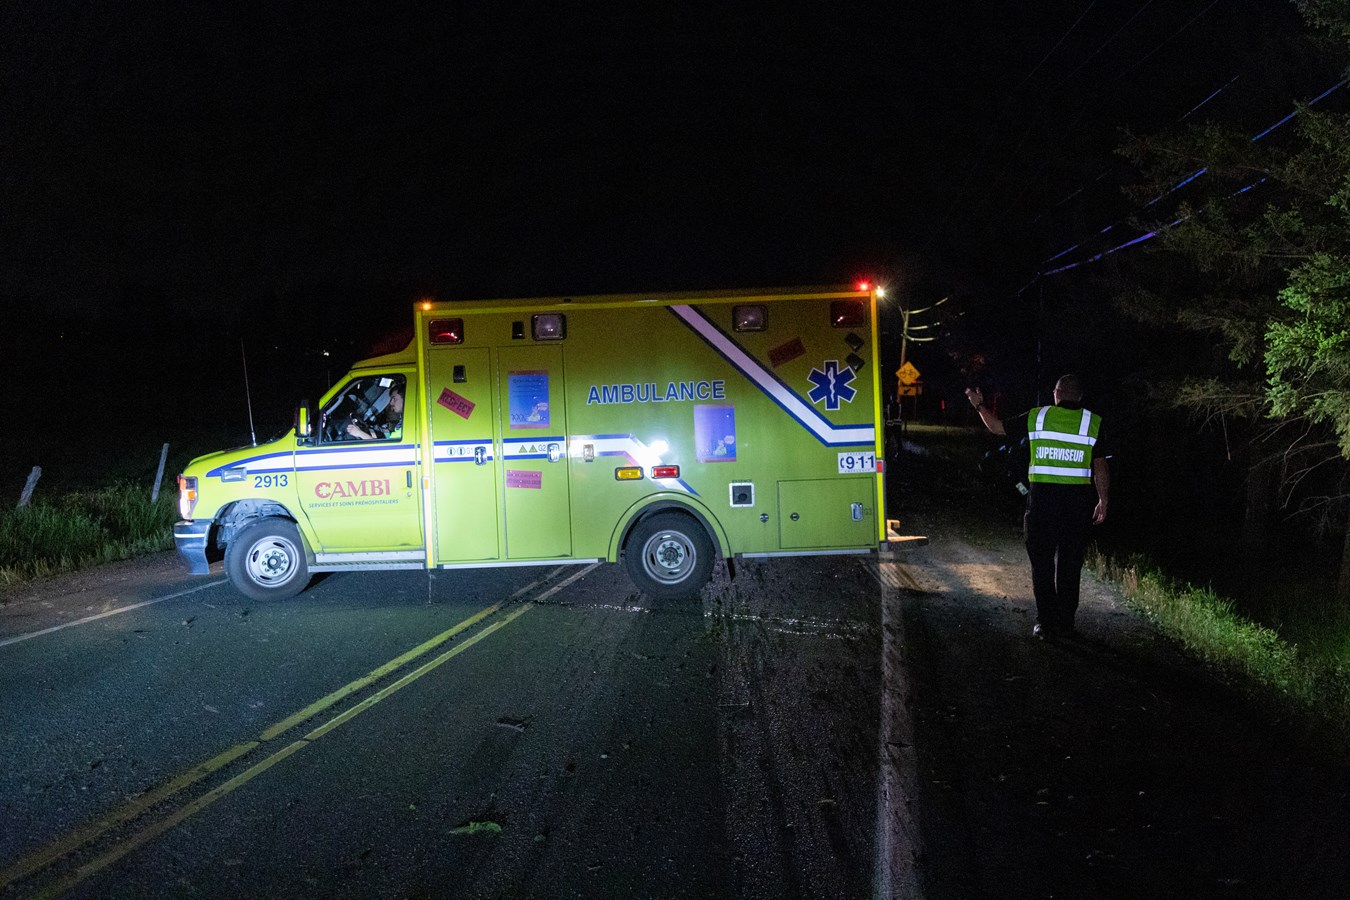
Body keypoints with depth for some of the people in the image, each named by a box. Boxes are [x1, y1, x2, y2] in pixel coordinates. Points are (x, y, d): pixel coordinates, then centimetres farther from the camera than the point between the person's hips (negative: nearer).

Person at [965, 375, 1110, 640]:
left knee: (1041, 561, 7)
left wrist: (979, 405, 26)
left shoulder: (1037, 417, 2)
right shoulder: (1093, 422, 2)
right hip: (1078, 500, 1)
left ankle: (1046, 622, 7)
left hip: (1042, 498, -1)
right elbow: (1101, 467, 0)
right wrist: (1103, 501, 6)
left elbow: (997, 427, 11)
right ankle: (1066, 622, 15)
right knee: (1070, 563, 10)